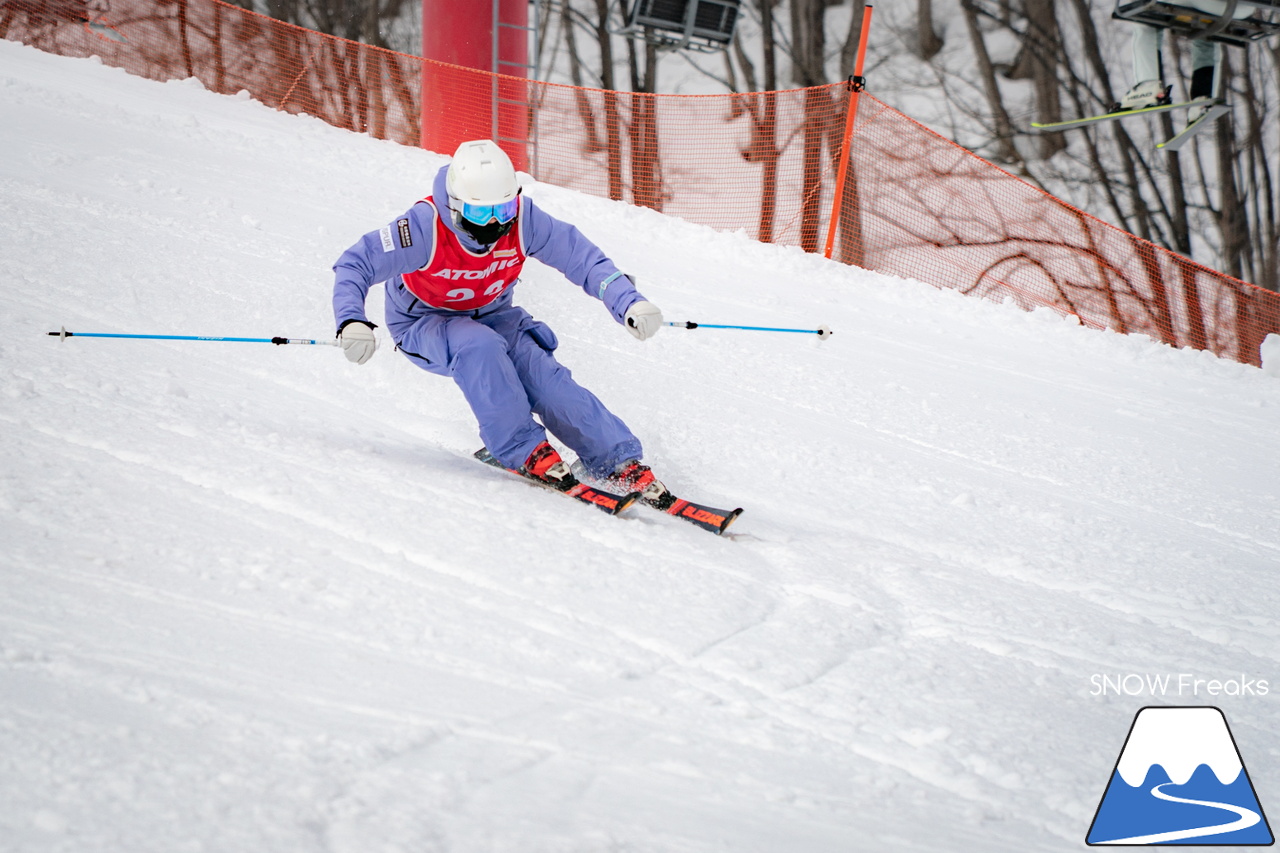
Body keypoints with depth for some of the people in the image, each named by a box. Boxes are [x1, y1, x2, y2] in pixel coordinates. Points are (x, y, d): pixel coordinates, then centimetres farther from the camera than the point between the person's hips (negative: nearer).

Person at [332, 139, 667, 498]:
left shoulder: (523, 219, -23)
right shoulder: (425, 227, -32)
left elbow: (582, 258, -16)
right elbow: (354, 265, -30)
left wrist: (628, 303, -30)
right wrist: (350, 322, -46)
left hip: (492, 316, 3)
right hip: (424, 323, -3)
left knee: (541, 372, -22)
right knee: (479, 346, -35)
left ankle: (620, 462, -17)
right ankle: (524, 450, -24)